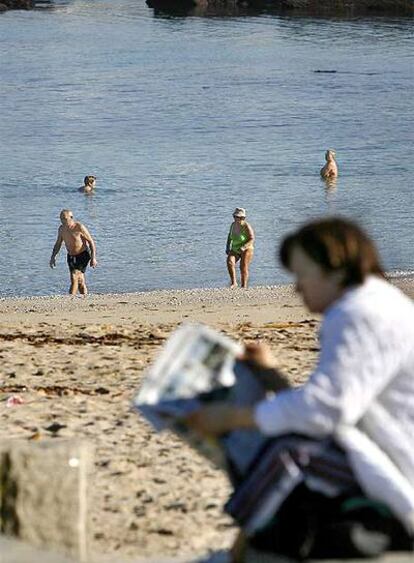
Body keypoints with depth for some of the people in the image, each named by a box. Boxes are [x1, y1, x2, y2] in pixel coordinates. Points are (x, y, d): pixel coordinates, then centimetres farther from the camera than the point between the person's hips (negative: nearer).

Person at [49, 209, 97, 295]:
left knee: (74, 277, -20)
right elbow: (58, 244, 13)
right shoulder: (61, 229, -2)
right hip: (71, 256, 6)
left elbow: (91, 241, -14)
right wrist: (53, 257, 3)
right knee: (80, 281, 11)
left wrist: (93, 258, -19)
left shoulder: (79, 227, -20)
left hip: (83, 255, -6)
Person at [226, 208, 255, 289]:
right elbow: (230, 235, 15)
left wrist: (244, 247, -33)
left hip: (246, 250, -5)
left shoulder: (246, 227, -19)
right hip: (235, 250, 5)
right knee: (230, 262, -19)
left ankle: (244, 287, 5)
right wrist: (227, 247, 7)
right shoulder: (233, 224, -2)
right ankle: (234, 282, -18)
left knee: (244, 268, -7)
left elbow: (252, 240, -20)